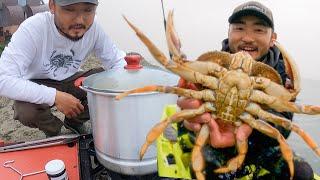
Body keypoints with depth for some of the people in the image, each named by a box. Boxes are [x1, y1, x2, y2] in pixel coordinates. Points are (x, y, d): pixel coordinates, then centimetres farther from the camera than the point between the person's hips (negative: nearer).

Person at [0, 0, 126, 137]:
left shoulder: (93, 27, -21)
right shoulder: (33, 28, -30)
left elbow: (117, 62, -13)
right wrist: (55, 96, -40)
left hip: (71, 81, 3)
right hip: (38, 85, -3)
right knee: (26, 111, -33)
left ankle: (74, 122, 8)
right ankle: (52, 130, 6)